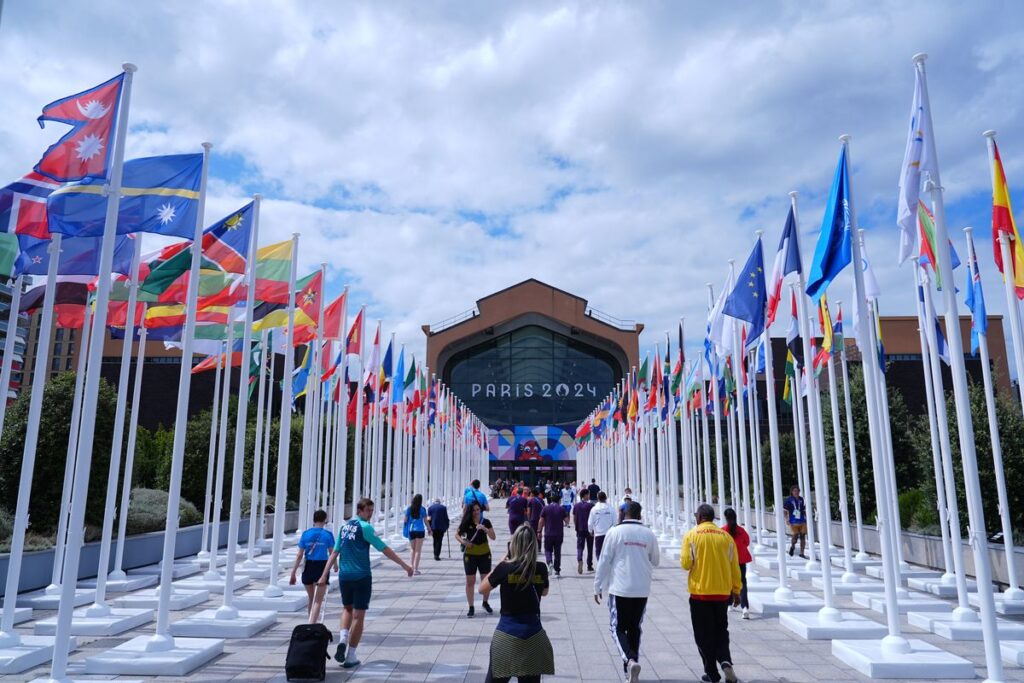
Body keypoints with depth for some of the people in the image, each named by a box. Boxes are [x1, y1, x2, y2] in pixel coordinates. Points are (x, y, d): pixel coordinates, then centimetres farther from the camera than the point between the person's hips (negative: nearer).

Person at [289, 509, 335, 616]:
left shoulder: (306, 534, 0)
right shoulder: (328, 534, -5)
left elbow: (299, 555, -1)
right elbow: (332, 554, 1)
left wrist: (293, 573, 4)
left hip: (308, 567, 3)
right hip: (322, 567, -3)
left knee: (310, 596, 21)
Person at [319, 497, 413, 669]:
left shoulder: (344, 526, 8)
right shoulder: (365, 527, -11)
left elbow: (335, 553, 10)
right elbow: (385, 549, -12)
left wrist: (324, 575, 13)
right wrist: (404, 565, -9)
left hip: (344, 576, 6)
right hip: (362, 577, -6)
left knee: (347, 608, 24)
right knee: (358, 616, 4)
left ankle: (343, 639, 2)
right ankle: (350, 656, 7)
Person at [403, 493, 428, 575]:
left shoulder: (409, 509, 0)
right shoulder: (422, 509, -6)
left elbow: (405, 520, 0)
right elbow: (425, 521, -4)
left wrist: (405, 529, 15)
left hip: (411, 530, 2)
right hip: (420, 530, -2)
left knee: (412, 549, 17)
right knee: (418, 550, 4)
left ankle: (411, 567, 10)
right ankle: (415, 569, 1)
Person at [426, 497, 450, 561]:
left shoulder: (430, 508, 4)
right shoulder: (443, 508, 2)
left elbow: (428, 519, 2)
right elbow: (446, 518, 3)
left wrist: (428, 528, 5)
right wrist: (446, 526, 13)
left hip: (433, 527, 2)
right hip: (441, 527, -2)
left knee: (435, 540, 17)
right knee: (439, 541, 1)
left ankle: (435, 554, 20)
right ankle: (437, 555, -9)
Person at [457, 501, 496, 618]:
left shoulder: (486, 522, -2)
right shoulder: (466, 523, -4)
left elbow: (493, 537, -8)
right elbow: (457, 535, 2)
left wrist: (484, 529, -24)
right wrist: (463, 541, -17)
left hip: (484, 554, 1)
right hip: (470, 554, -1)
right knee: (470, 581, 3)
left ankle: (485, 603, 30)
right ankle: (471, 607, 14)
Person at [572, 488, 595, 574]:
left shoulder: (576, 506, 3)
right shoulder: (591, 505, -8)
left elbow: (574, 518, 6)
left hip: (580, 529, 2)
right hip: (589, 529, -2)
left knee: (580, 547, 1)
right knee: (590, 548, 10)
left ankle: (579, 560, -25)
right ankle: (589, 566, 16)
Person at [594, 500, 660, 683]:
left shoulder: (615, 532, -7)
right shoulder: (649, 534, 1)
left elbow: (604, 561, -6)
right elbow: (655, 561, 13)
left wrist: (598, 587, 3)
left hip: (619, 588, -3)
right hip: (642, 590, 3)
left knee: (618, 628, 5)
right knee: (635, 629, 15)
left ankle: (630, 660, -17)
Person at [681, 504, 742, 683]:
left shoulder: (692, 535, -7)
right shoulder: (726, 536, 2)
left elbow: (686, 563, -11)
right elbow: (734, 566, 4)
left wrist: (682, 556, 11)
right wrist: (736, 591, 14)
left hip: (700, 593, -3)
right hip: (723, 593, 3)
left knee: (704, 635, 9)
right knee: (721, 632, 17)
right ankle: (726, 661, -5)